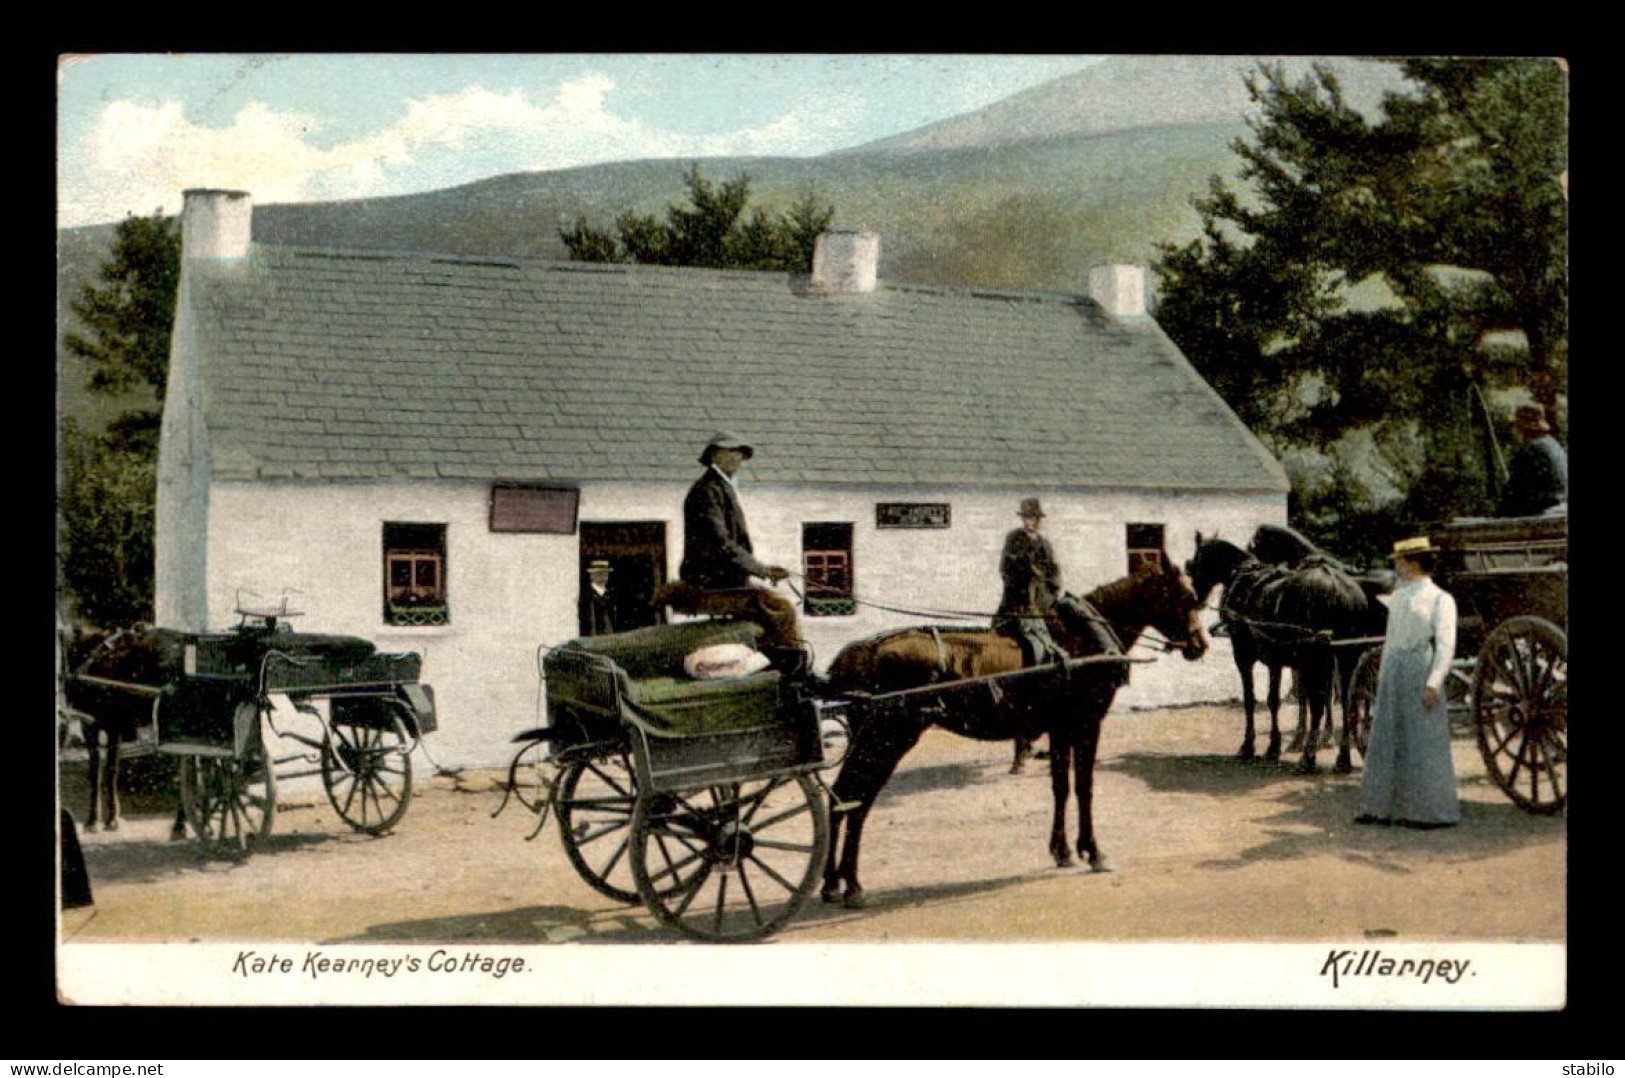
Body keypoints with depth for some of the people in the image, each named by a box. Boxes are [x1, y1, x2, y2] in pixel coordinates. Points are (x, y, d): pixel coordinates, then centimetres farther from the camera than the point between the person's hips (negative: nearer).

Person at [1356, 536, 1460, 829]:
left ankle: (1431, 810, 4)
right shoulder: (1397, 597, 16)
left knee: (1424, 741, -3)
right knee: (1386, 739, 8)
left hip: (1420, 672, -7)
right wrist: (1382, 677, 16)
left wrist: (1434, 683, -20)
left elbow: (1446, 645, -12)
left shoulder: (1440, 599, -5)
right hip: (1392, 673, 7)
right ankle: (1382, 807, 14)